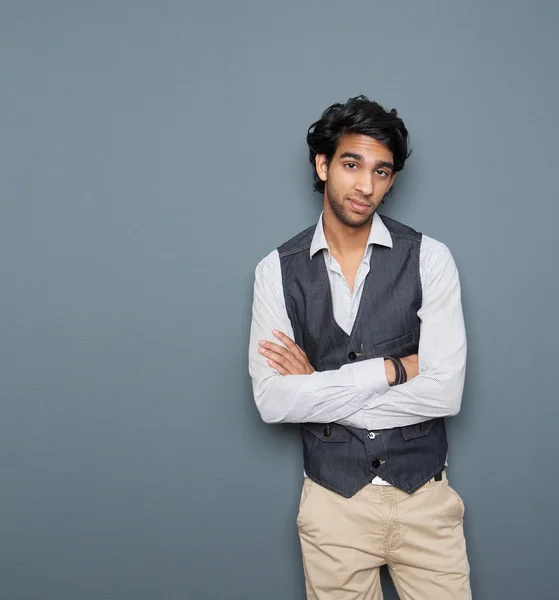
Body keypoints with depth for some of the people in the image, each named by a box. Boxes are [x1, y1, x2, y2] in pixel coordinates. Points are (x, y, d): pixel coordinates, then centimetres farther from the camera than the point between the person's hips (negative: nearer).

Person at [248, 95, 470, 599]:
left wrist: (319, 386, -14)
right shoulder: (278, 270, -5)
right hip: (333, 498, 1)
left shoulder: (429, 259, -8)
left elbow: (445, 392, -15)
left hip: (424, 496, 0)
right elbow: (272, 402, -14)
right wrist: (392, 368, -17)